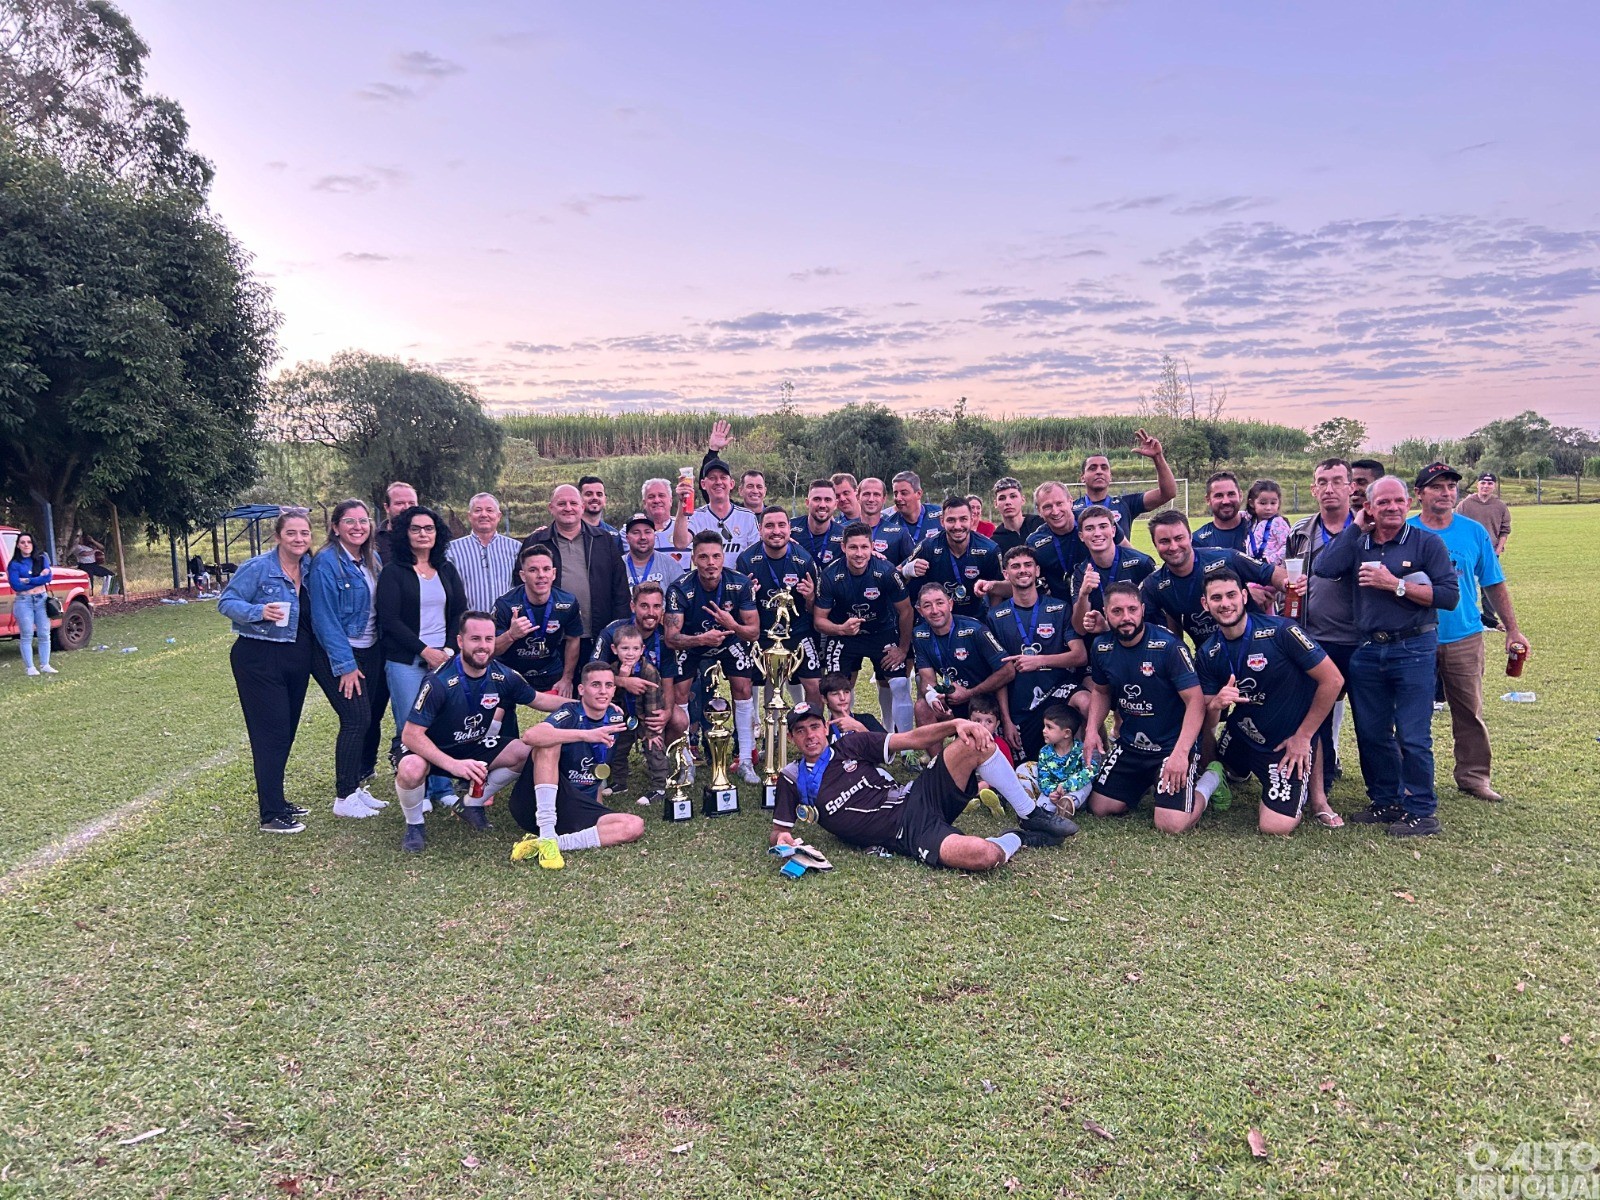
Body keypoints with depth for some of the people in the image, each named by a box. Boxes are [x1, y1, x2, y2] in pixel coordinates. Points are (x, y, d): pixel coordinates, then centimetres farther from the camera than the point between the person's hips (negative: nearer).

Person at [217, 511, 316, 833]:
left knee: (286, 733, 14)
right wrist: (259, 611, -28)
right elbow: (226, 602, -11)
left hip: (298, 660, 7)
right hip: (259, 660, -6)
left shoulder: (312, 569, 5)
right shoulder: (257, 567, -12)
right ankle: (271, 815, 0)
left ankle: (275, 799, 29)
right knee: (271, 734, -6)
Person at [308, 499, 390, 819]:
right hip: (338, 655, -7)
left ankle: (359, 787, 21)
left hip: (370, 652, 7)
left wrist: (383, 650, 7)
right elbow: (325, 618, -16)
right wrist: (345, 665, -17)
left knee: (372, 718, 8)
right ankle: (344, 798, 1)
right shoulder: (326, 562, -14)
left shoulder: (372, 560, 8)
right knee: (356, 719, -10)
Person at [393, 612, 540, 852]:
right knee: (411, 770, -37)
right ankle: (414, 825, -3)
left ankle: (471, 804, 8)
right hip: (433, 750, -5)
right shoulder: (439, 682, -30)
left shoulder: (503, 676, -13)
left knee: (524, 752, -14)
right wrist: (452, 764, -40)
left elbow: (539, 700, 4)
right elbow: (410, 735, -29)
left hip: (474, 747, 5)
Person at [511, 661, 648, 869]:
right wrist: (586, 735, -39)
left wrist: (597, 810, 19)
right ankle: (546, 837, -35)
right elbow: (530, 736, -34)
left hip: (579, 810, 5)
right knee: (550, 742, -29)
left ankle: (557, 841, -25)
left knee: (635, 827, -18)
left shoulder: (616, 717, 7)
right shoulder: (570, 714, -12)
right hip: (536, 803, -5)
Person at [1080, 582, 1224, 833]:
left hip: (1172, 745, -6)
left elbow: (1195, 701, -21)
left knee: (1172, 824, -18)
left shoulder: (1169, 645, -20)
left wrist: (1180, 753, -29)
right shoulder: (1101, 647, -2)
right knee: (1100, 807, 5)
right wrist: (1092, 729, -2)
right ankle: (1147, 782, 31)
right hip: (1130, 744, 6)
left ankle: (1211, 778, 11)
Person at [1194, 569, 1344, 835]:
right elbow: (1207, 721, -1)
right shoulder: (1208, 654, -6)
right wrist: (1216, 705, -27)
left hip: (1288, 743, -5)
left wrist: (1303, 736, -12)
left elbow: (1333, 680, -17)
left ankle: (1300, 787, 16)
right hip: (1240, 736, 5)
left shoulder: (1281, 631, -22)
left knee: (1276, 826, -13)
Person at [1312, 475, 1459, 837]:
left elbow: (1449, 595, -10)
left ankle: (1421, 812, 10)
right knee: (1371, 734, 12)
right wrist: (1356, 528, -3)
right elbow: (1322, 569, -9)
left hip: (1413, 650, -4)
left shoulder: (1427, 542, -2)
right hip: (1367, 651, 5)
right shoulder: (1357, 545, 9)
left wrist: (1395, 584, -15)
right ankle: (1385, 801, 26)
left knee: (1412, 737, -2)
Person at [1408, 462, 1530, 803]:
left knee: (1470, 711, 6)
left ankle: (1473, 775, 19)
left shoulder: (1474, 532, 4)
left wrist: (1512, 630, 7)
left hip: (1464, 638, 2)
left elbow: (1494, 585, 9)